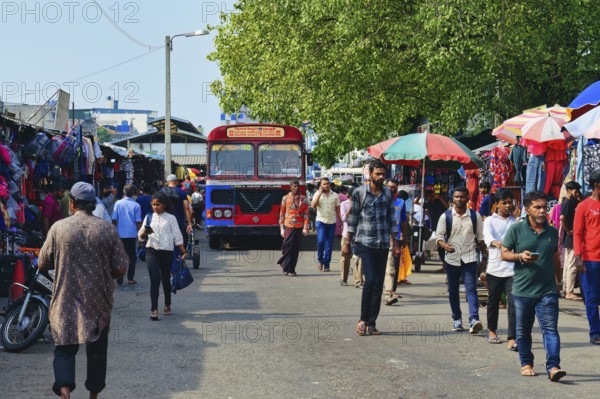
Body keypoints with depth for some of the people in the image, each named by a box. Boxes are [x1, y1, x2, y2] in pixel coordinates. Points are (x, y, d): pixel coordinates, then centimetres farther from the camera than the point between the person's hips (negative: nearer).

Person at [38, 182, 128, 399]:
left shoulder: (59, 228, -8)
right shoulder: (107, 229, -6)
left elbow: (42, 264, -1)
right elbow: (120, 268, -6)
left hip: (66, 301, -1)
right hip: (99, 301, 1)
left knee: (65, 349, 5)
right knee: (97, 350, 17)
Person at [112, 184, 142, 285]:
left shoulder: (118, 203, -3)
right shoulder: (136, 205, -4)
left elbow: (114, 220, -2)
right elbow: (138, 222, -4)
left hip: (120, 234, 0)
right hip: (132, 234, 0)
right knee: (132, 256, 11)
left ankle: (119, 279, 8)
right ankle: (130, 278, 8)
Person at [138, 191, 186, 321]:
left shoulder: (171, 218, 3)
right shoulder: (149, 217, 10)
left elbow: (177, 236, 2)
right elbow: (140, 237, 8)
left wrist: (183, 252, -3)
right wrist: (145, 232, -15)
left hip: (166, 252, -1)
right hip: (151, 251, 1)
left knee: (166, 279, 11)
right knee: (154, 280, -12)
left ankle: (167, 306, 28)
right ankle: (154, 309, -15)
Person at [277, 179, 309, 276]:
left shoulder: (303, 199, 6)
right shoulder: (285, 198, 3)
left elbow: (306, 214, 4)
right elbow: (282, 214, 4)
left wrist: (305, 228, -5)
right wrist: (282, 228, 0)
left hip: (299, 227, 2)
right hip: (288, 226, -2)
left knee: (295, 248, 2)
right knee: (287, 246, -8)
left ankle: (291, 269, 11)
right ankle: (286, 267, 12)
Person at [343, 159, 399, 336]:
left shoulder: (388, 193, 9)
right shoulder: (359, 192, -2)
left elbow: (391, 219, 14)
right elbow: (352, 219, 1)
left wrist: (396, 243, 10)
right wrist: (347, 244, 1)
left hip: (383, 244, 4)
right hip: (364, 242, -4)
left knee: (379, 284, 4)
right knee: (370, 280, -14)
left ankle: (371, 323, 10)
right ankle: (363, 319, -1)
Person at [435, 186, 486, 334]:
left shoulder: (475, 216, 3)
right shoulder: (446, 216, 1)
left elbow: (480, 238, 11)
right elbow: (439, 237, 1)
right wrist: (445, 246, -20)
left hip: (470, 258, -1)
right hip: (452, 258, 2)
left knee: (471, 288, -13)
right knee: (453, 290, 9)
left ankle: (474, 320, -23)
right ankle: (457, 319, 23)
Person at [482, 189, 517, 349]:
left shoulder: (516, 221, 11)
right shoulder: (490, 221, 4)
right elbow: (487, 236, -16)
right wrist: (497, 243, -37)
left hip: (512, 268, 0)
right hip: (494, 268, 0)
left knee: (513, 302, -10)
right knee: (493, 301, 13)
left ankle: (512, 339, -12)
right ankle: (492, 330, 35)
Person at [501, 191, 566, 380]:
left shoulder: (552, 231, 9)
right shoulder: (516, 229, -2)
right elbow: (504, 254, 0)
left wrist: (558, 280, 24)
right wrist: (520, 256, -18)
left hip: (547, 290, 1)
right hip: (522, 290, -1)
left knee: (550, 329, -9)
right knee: (523, 331, 11)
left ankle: (553, 367, -14)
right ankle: (526, 363, 26)